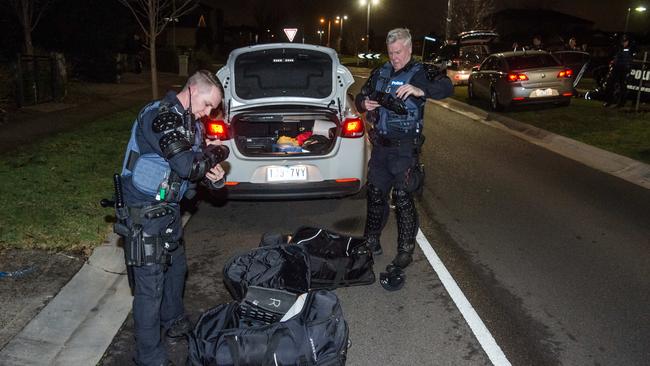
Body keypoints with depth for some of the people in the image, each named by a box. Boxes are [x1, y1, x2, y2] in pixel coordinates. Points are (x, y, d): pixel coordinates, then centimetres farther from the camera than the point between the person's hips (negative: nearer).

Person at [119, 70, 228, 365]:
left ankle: (174, 323, 46)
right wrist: (215, 153, -12)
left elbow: (198, 168, 14)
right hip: (146, 213, -10)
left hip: (168, 208, 10)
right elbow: (187, 166, -30)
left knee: (176, 267, 24)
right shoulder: (159, 116, -21)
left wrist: (213, 175, -8)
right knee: (150, 284, -3)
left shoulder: (188, 121, 9)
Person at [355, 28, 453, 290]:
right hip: (380, 145, 6)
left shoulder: (421, 72, -3)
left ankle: (405, 253, 6)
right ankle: (371, 242, 30)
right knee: (375, 194, 13)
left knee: (403, 199, -6)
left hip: (405, 148, -5)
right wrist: (364, 104, -7)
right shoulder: (379, 73, 13)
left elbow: (447, 87, -17)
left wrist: (420, 91, -34)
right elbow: (360, 96, 17)